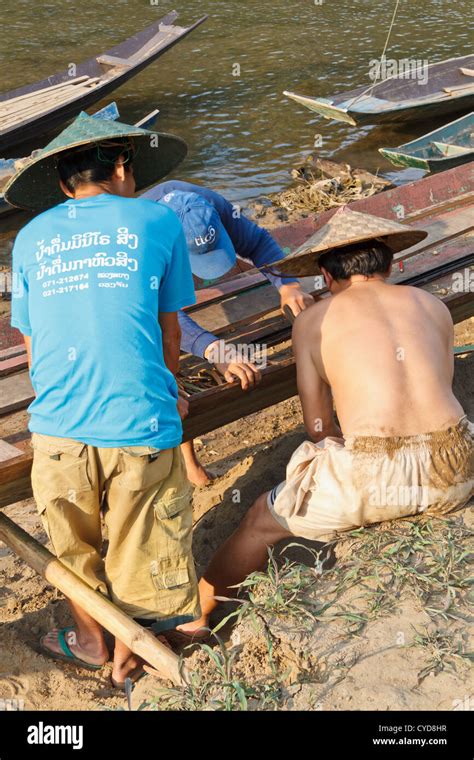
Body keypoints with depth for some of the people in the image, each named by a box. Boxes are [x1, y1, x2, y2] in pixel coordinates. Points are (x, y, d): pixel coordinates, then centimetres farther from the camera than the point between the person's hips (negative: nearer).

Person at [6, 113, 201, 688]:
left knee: (73, 548, 26)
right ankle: (126, 661, 39)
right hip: (139, 426, -2)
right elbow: (169, 334, 10)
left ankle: (90, 641, 47)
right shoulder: (157, 221, 5)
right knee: (139, 550, 19)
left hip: (57, 428, 3)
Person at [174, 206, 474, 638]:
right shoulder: (432, 304, 16)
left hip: (372, 477, -3)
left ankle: (190, 618, 31)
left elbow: (319, 428, 5)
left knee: (263, 520, 17)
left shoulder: (313, 320, 8)